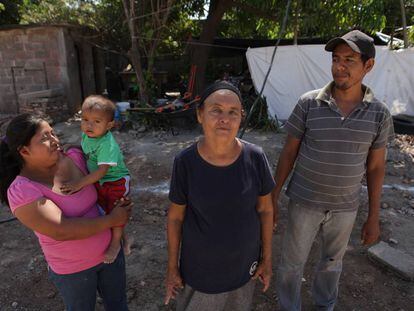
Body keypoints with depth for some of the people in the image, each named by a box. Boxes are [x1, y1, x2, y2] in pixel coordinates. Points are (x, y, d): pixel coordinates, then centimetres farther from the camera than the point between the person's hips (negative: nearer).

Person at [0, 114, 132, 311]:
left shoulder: (75, 158, -11)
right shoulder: (22, 192, -24)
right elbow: (61, 231, -31)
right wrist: (112, 220, -24)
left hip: (110, 250, 4)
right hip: (73, 269, -4)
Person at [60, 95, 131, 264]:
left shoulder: (107, 144, -32)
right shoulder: (86, 135, -6)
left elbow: (102, 171, -36)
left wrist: (79, 183, -37)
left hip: (116, 182, -9)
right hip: (99, 182, 9)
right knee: (107, 211, 20)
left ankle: (116, 243, 28)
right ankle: (123, 237, 42)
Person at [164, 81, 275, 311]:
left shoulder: (255, 158, -18)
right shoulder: (185, 162, -20)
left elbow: (265, 209, -5)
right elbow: (175, 216, -9)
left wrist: (267, 258, 2)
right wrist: (172, 266, -1)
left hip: (244, 263, 2)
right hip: (199, 266, -1)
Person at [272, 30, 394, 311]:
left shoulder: (379, 114, -7)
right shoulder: (309, 103, -13)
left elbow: (375, 167, 1)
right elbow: (289, 153, -7)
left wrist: (374, 216, 4)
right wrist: (273, 197, -4)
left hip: (345, 207, 2)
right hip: (304, 202, -1)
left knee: (332, 261, 24)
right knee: (292, 263, 13)